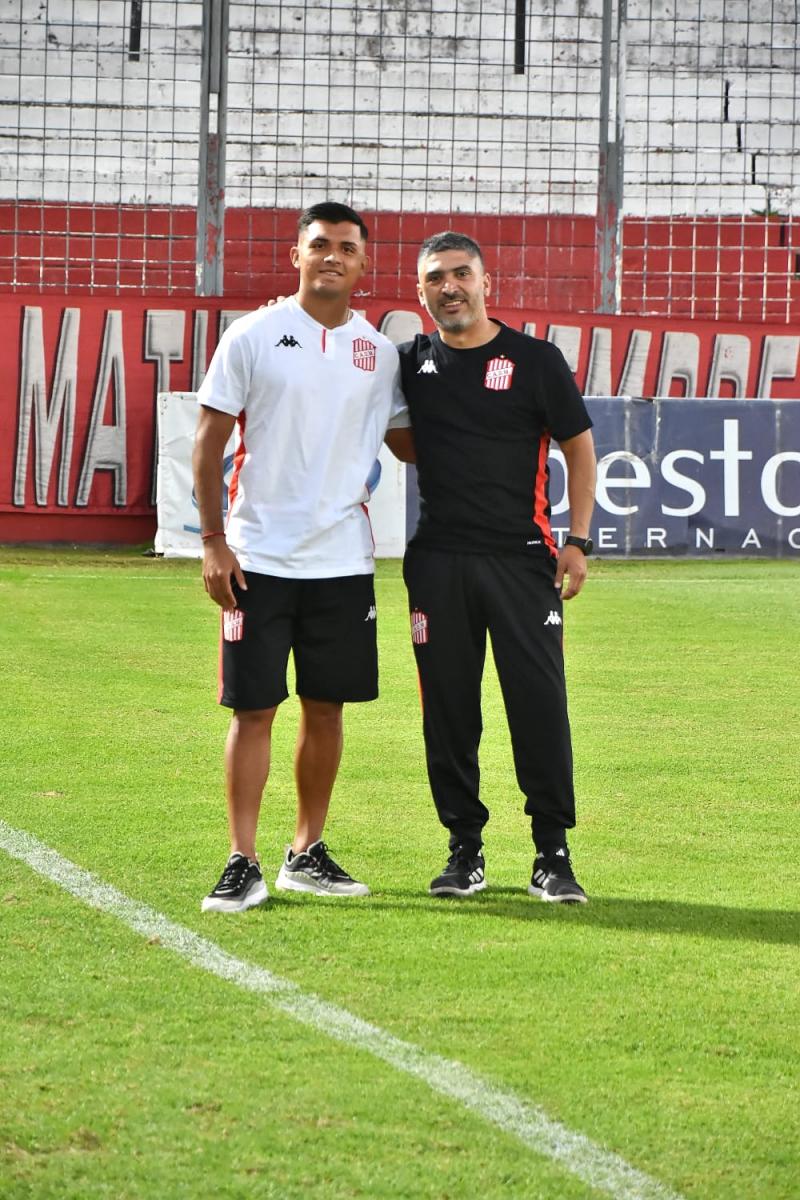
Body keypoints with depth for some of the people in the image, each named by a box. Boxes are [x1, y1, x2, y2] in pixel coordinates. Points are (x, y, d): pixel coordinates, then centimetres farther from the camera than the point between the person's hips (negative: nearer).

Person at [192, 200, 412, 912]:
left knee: (327, 709, 8)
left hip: (343, 559, 4)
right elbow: (210, 441, -2)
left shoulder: (378, 352, 7)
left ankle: (307, 855, 19)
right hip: (259, 557, -3)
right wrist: (214, 542, -8)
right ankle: (243, 865, -1)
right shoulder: (254, 337, -3)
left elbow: (405, 440, 18)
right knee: (254, 708, -4)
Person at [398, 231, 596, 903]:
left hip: (522, 558, -3)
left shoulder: (536, 361, 2)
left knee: (540, 702, -6)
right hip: (438, 562, 3)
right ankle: (465, 851, 12)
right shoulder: (411, 363, 10)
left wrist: (578, 541, -2)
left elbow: (579, 448, 7)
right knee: (448, 707, 4)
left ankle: (553, 854, -2)